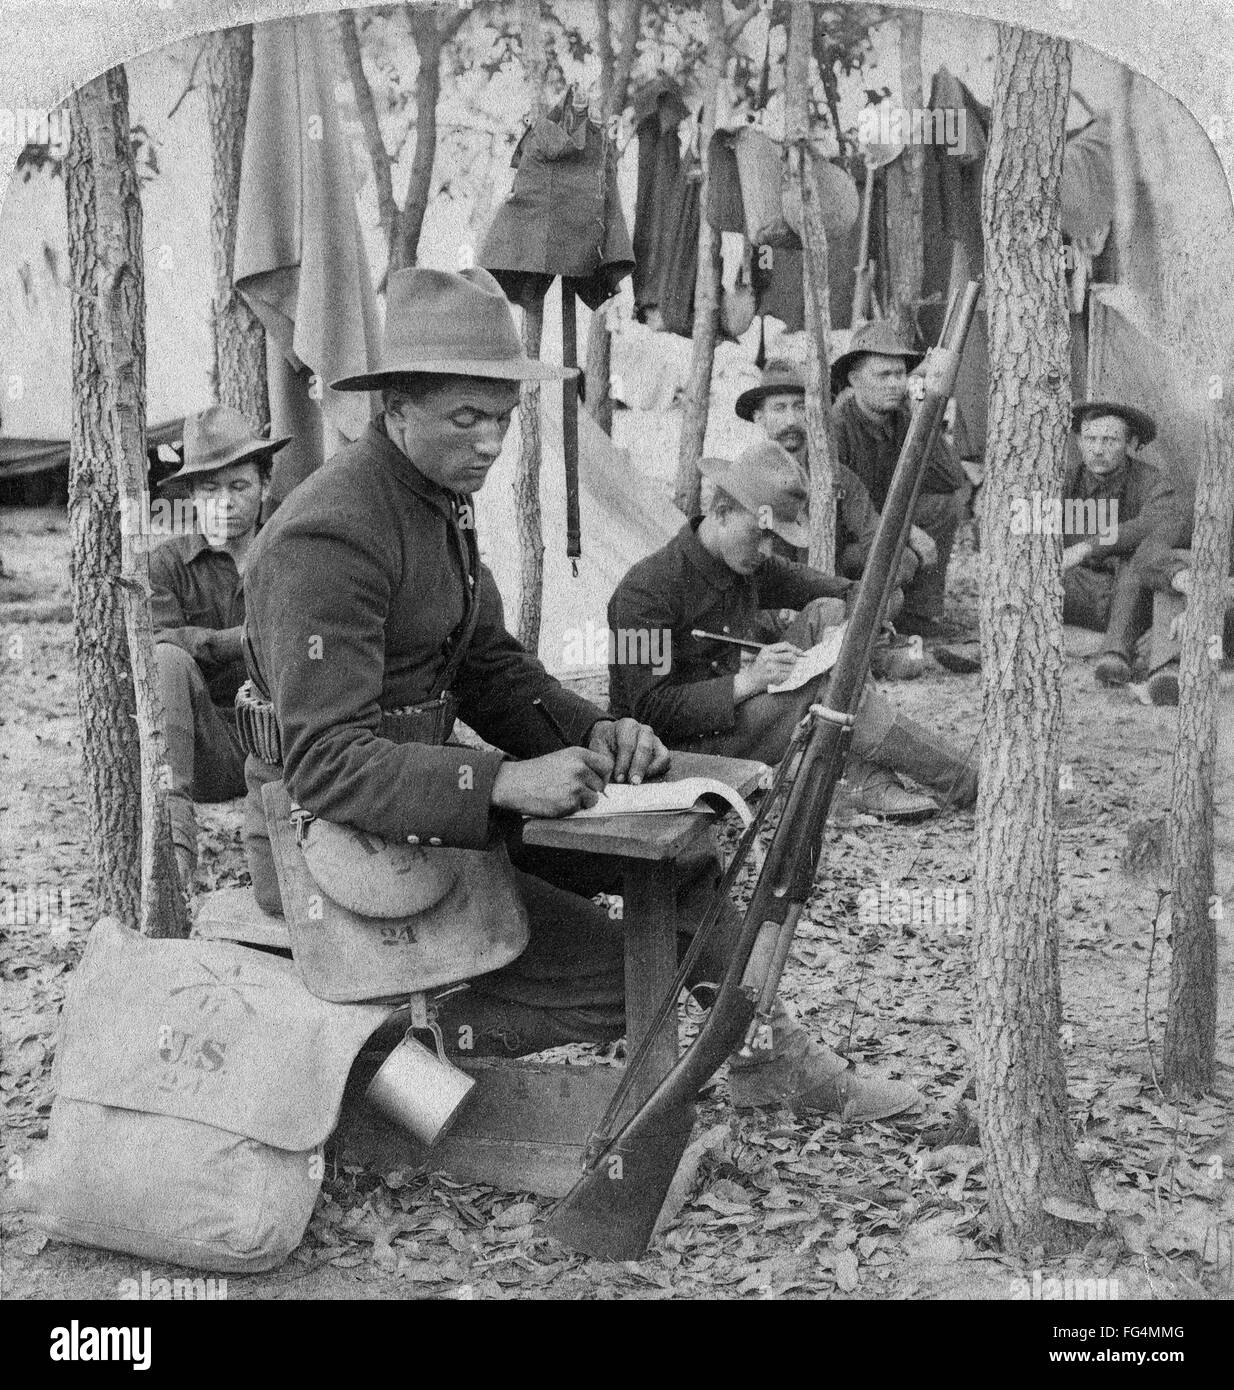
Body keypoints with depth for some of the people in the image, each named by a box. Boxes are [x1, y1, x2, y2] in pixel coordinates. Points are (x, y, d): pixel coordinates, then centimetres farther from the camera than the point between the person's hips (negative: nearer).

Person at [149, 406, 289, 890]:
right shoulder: (167, 564, 6)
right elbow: (154, 641, -13)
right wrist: (243, 640, -27)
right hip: (206, 752, 0)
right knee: (168, 661, -28)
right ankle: (173, 839, -35)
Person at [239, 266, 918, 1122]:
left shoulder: (444, 497, 8)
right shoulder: (329, 537, -23)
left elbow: (487, 666, 13)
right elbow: (326, 763, -29)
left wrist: (592, 732, -5)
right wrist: (502, 782, -39)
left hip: (421, 789, 9)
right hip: (342, 838, -9)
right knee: (619, 979, -15)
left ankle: (767, 1052, 14)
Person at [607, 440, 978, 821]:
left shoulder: (751, 565, 3)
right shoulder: (647, 589, -21)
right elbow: (650, 709, -24)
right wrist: (748, 681, -32)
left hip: (735, 715, 8)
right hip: (680, 746, -8)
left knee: (826, 615, -8)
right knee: (827, 685, -25)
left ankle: (867, 781, -18)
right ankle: (969, 788, -18)